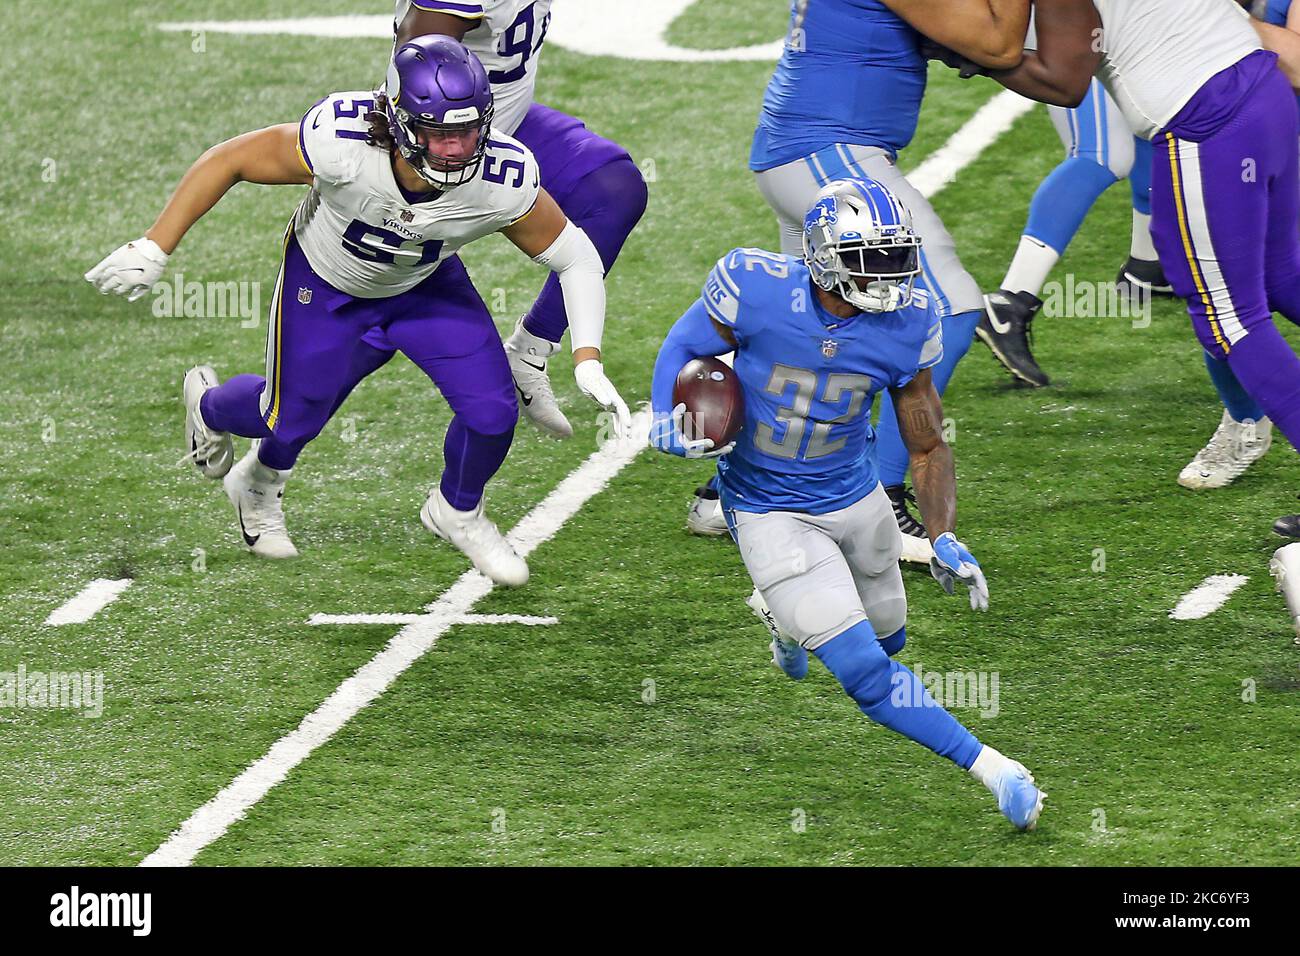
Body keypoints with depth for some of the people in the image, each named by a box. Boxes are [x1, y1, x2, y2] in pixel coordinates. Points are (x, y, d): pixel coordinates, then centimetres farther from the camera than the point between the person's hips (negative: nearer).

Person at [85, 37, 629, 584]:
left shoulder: (503, 180, -36)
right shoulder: (339, 143, -42)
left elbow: (575, 257, -18)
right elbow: (230, 160, -26)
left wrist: (588, 363, -28)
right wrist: (151, 251, -23)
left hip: (425, 284, 2)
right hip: (325, 280, -2)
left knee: (492, 413, -10)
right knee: (293, 420, 11)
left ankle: (457, 512, 25)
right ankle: (209, 406, 49)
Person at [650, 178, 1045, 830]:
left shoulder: (906, 325, -15)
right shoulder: (757, 289, -25)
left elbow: (928, 447, -4)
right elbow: (686, 344, -5)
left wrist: (944, 540, -16)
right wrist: (667, 419, -23)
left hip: (856, 499, 4)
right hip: (770, 514, -4)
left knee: (885, 636, 26)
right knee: (866, 672, -14)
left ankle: (785, 616, 57)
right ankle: (990, 768, -5)